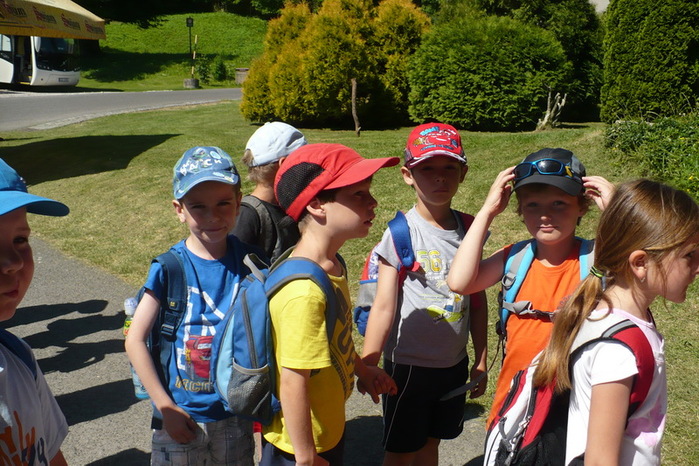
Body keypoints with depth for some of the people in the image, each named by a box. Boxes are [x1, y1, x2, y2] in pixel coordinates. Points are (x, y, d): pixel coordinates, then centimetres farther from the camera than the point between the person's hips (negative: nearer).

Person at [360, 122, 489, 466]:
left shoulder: (468, 229, -1)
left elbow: (477, 299, 5)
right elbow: (383, 305, -14)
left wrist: (481, 361, 9)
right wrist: (368, 366, -15)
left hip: (454, 363, 4)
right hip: (409, 364, -4)